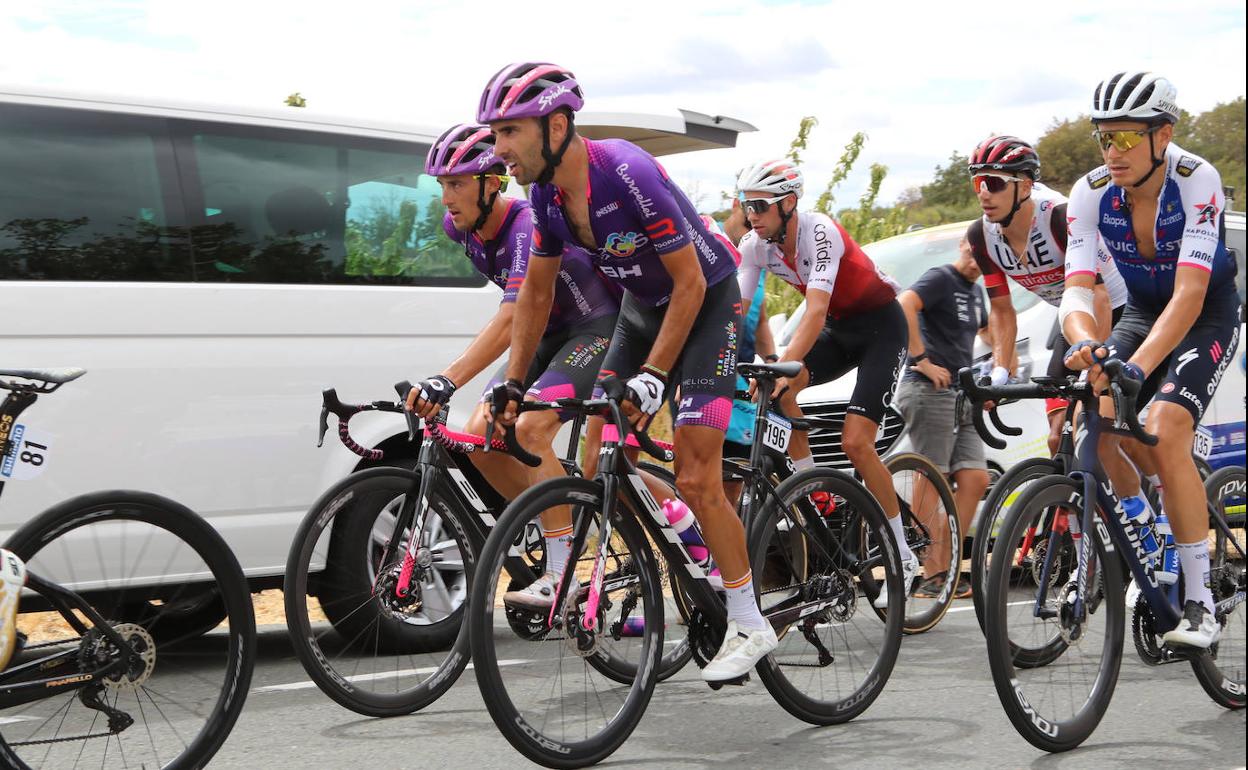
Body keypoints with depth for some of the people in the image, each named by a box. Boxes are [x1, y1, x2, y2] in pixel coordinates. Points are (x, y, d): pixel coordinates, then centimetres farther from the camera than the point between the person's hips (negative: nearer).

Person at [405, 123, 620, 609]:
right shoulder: (461, 228, -6)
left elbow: (511, 320, -43)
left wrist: (445, 382, -53)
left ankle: (564, 577, -22)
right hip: (549, 332, 8)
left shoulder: (528, 228, -31)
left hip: (599, 327, -8)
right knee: (481, 436, -7)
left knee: (528, 430, -27)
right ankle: (551, 535, 9)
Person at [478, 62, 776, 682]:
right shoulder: (547, 192, -9)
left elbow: (690, 282, -26)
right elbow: (536, 291, 5)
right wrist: (513, 385, 2)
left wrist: (653, 376, -28)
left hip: (705, 304, -7)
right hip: (641, 307, 7)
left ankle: (749, 627, -1)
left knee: (695, 480, -13)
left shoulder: (628, 174, -32)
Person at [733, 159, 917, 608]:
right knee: (773, 391, -22)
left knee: (855, 442, -19)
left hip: (881, 327, -6)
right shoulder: (756, 245, -9)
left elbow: (816, 310, -40)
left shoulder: (819, 232, -29)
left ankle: (903, 558, -4)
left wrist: (783, 368, -53)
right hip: (839, 331, 7)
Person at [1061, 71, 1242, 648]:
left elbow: (1191, 293, -37)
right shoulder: (1091, 194, -18)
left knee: (1165, 433, -26)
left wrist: (1136, 366, -51)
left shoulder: (1197, 180, -29)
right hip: (1143, 313, 4)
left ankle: (1200, 603, -17)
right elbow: (1076, 287, -26)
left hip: (1208, 316, -4)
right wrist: (1086, 343, -50)